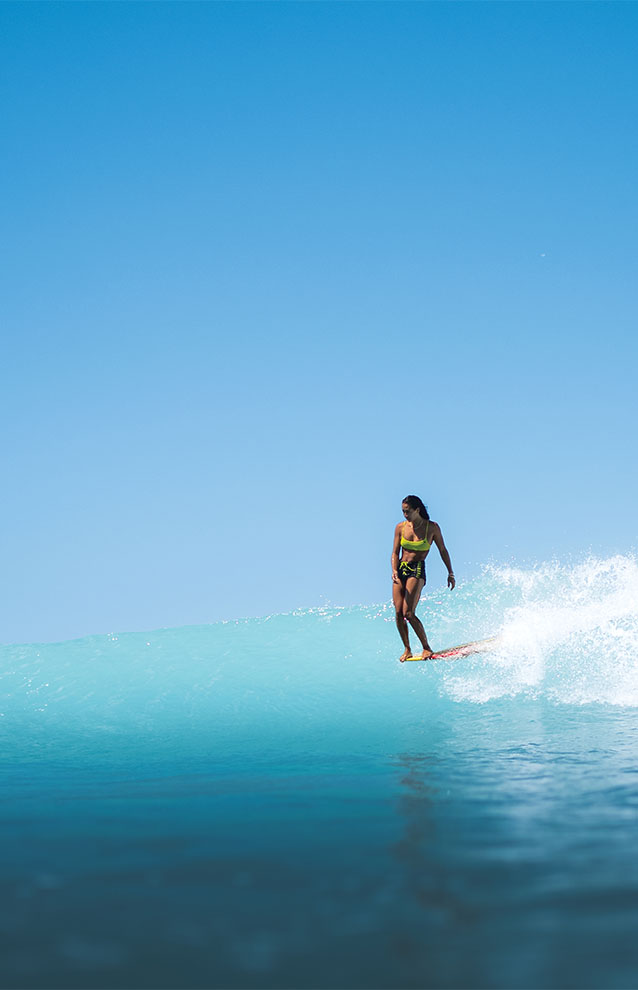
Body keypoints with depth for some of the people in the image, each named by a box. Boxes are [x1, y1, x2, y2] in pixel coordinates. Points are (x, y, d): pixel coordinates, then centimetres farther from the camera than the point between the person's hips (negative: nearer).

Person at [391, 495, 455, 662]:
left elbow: (442, 550, 7)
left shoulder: (432, 527, -2)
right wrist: (394, 570, -12)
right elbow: (395, 553, 6)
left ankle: (426, 648, -4)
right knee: (398, 613, -5)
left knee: (408, 613, -16)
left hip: (418, 570, -4)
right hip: (401, 569, 4)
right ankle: (407, 649, 8)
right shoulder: (401, 527, 6)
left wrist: (450, 573, 8)